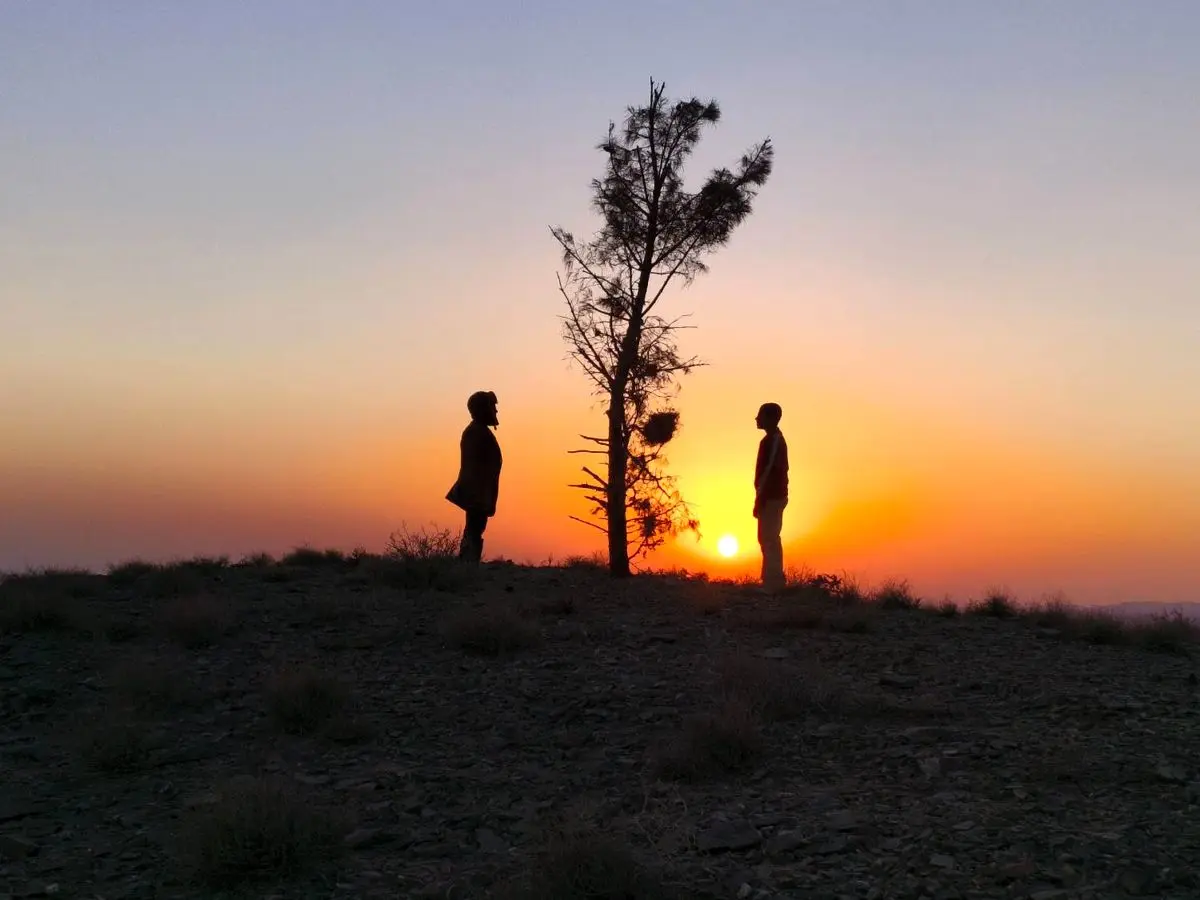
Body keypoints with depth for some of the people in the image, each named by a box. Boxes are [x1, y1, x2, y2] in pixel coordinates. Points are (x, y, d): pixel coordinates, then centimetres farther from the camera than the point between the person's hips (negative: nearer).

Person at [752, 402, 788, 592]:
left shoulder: (773, 440, -16)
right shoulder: (774, 439, 15)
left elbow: (770, 472, -21)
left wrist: (760, 499, -21)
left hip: (771, 497, -10)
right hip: (773, 496, 10)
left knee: (769, 539, -8)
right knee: (769, 539, 13)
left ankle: (772, 583, -6)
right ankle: (773, 582, 18)